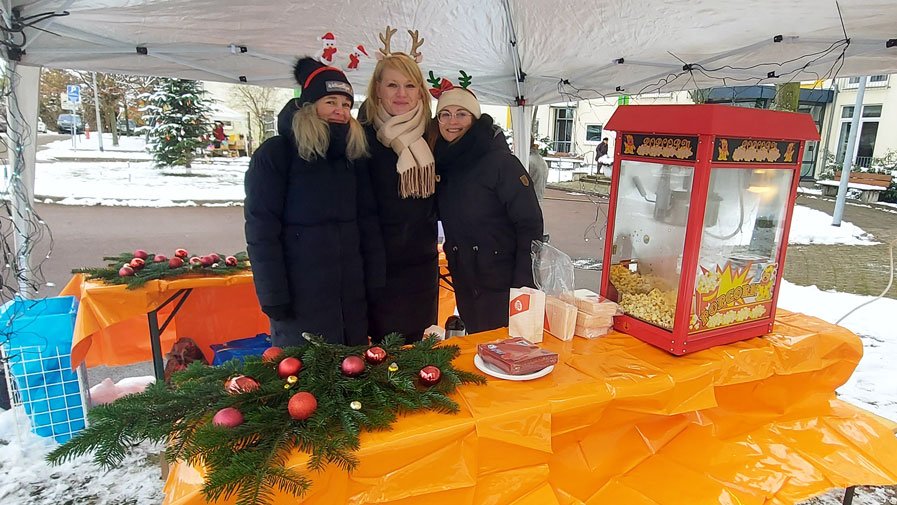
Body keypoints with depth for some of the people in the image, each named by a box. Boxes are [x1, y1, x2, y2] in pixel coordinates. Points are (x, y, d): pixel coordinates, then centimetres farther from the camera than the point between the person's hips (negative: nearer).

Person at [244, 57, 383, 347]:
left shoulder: (354, 154, 10)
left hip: (351, 292, 5)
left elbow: (368, 222, 10)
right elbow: (261, 229, -10)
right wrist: (273, 296, -14)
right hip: (299, 293, -4)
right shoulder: (274, 154, -6)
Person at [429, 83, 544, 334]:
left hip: (502, 285, -6)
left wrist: (523, 285, -20)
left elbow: (530, 224, -17)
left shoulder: (501, 162, -15)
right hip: (464, 284, 6)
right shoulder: (443, 164, 4)